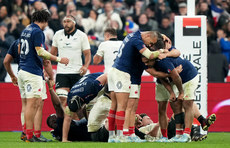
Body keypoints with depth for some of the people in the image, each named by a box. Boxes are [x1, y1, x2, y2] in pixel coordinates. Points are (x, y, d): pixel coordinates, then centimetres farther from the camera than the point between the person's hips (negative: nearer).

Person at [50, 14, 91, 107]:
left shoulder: (82, 36, 0)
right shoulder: (58, 35, 8)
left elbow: (87, 54, 2)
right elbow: (53, 53, 19)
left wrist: (85, 66, -16)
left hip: (77, 72, -1)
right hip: (61, 72, 1)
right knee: (61, 99, -13)